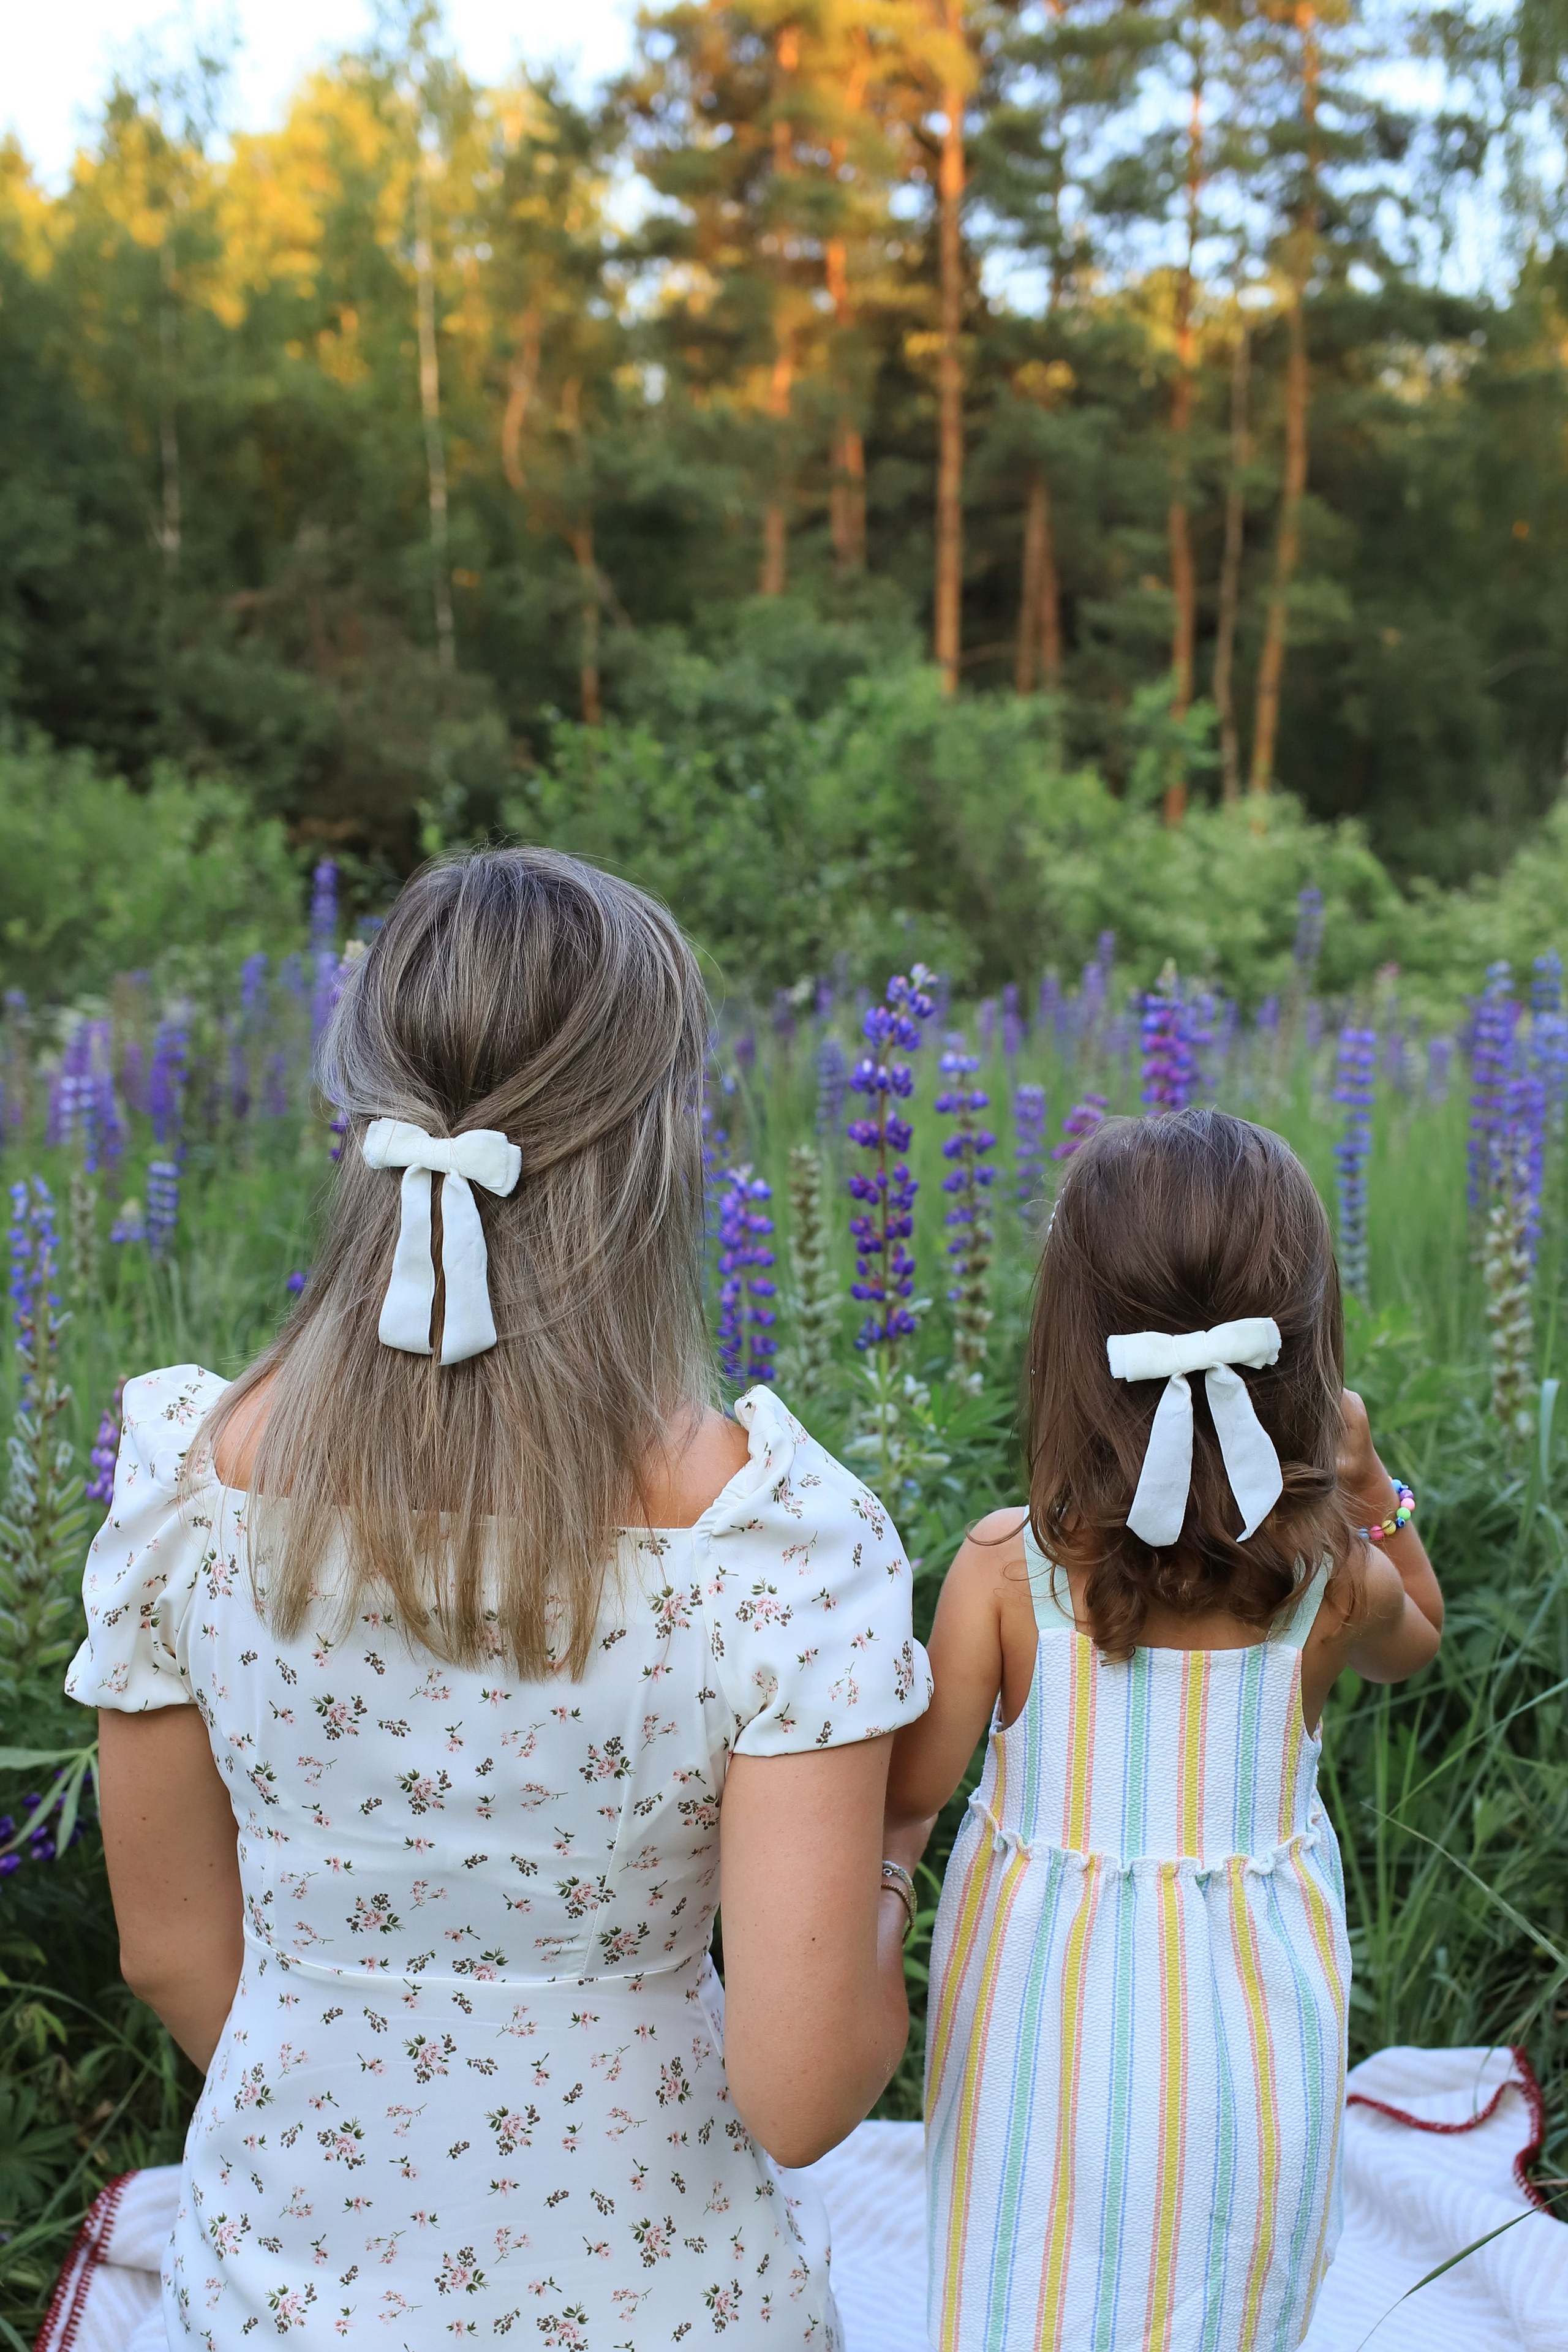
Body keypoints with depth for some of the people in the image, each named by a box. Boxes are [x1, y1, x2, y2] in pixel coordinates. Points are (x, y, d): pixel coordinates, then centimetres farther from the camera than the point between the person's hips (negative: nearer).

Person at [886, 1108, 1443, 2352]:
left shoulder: (1006, 1567, -22)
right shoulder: (1336, 1580, -16)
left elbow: (911, 1790, -13)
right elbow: (1415, 1639, 9)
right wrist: (1369, 1481, 3)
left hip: (1047, 2023, -1)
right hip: (1250, 2037, 1)